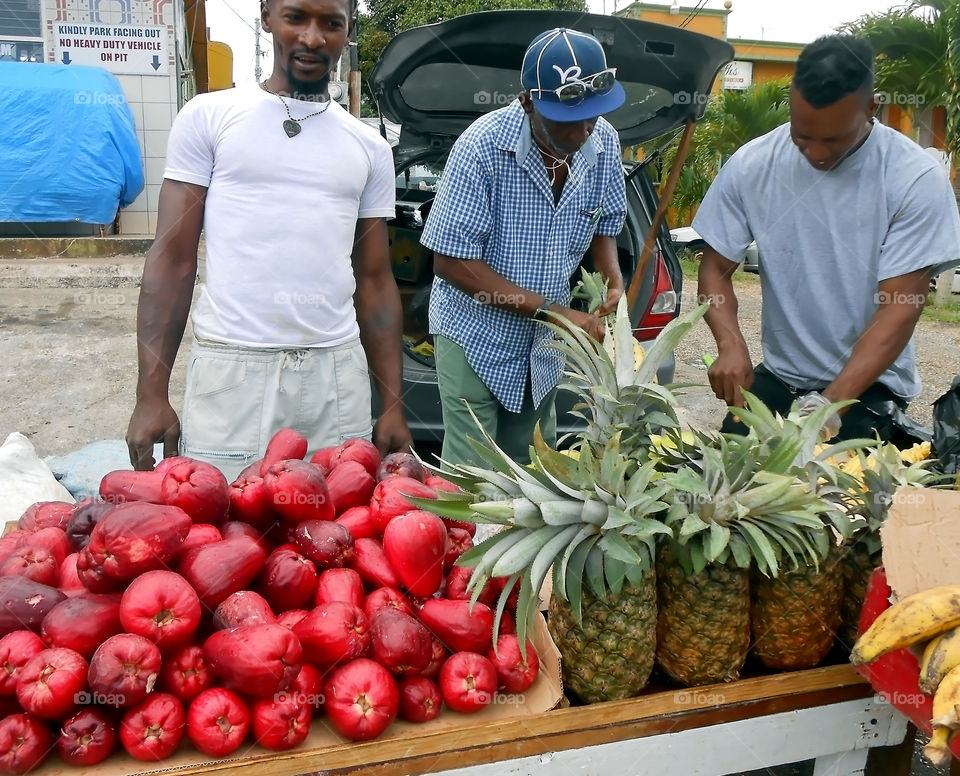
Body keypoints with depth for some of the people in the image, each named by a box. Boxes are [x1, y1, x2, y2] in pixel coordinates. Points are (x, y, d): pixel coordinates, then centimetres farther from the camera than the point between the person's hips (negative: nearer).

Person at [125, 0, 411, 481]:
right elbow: (171, 260, 1)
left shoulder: (370, 148, 13)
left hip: (337, 375, 3)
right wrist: (151, 395, -6)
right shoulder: (208, 118, 5)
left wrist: (394, 407, 7)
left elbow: (375, 281, 12)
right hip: (231, 373, -2)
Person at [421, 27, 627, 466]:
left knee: (531, 468, 17)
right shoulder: (481, 147, -23)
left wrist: (613, 278, -12)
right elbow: (451, 262, -22)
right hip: (476, 334, -5)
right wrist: (552, 311, -25)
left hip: (544, 344, 5)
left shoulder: (605, 143, -7)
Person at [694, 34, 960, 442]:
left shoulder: (916, 179, -15)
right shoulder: (751, 166, -8)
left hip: (868, 384, -2)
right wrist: (731, 344, -22)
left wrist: (829, 406, -29)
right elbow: (716, 268, -1)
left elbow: (900, 308, -17)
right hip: (777, 375, 3)